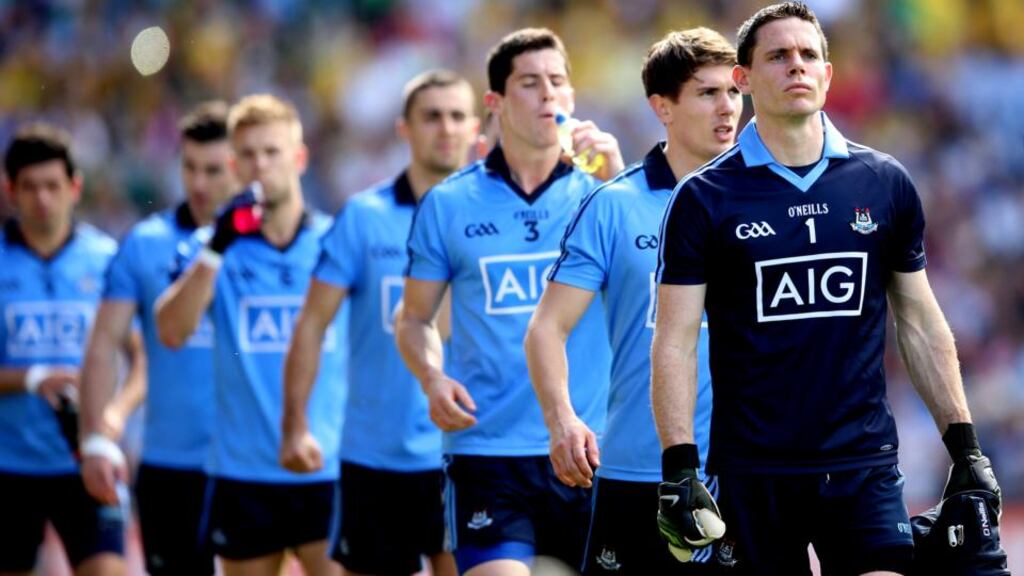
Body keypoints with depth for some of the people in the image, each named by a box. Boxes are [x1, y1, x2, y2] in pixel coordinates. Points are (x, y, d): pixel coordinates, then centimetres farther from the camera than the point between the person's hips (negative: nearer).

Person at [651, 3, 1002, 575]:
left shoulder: (887, 184, 8)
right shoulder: (704, 198, 1)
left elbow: (921, 324, 14)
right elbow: (675, 341, -1)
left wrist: (965, 445, 10)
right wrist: (679, 467, -10)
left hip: (865, 463, 1)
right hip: (752, 472, -1)